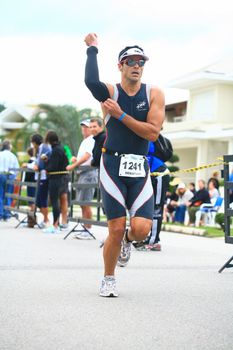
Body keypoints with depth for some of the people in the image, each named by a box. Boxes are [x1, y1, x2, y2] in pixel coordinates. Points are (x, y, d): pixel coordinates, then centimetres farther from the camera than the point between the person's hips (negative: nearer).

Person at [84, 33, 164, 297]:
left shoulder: (154, 94, 4)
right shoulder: (110, 92, -1)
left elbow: (153, 133, -8)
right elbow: (91, 81, -26)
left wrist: (121, 115, -13)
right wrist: (92, 49, -13)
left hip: (140, 169, 2)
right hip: (113, 166, -2)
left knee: (142, 229, -12)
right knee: (116, 229, -3)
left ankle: (127, 240, 26)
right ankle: (108, 279, 20)